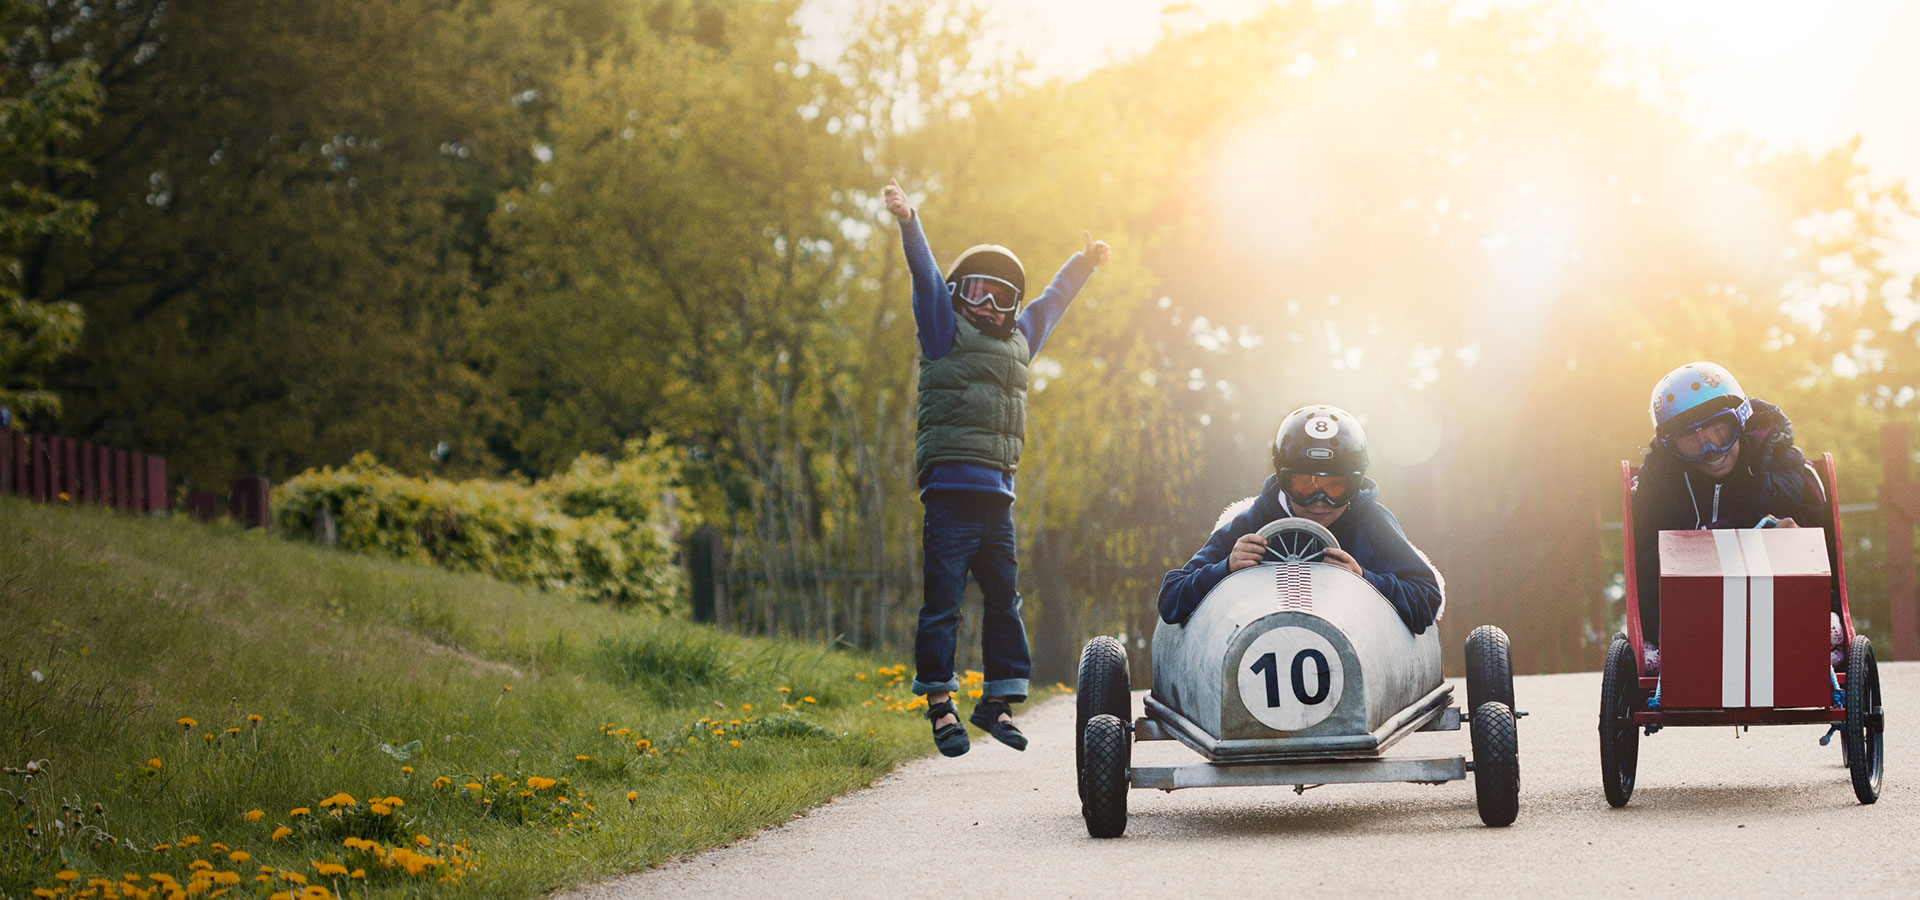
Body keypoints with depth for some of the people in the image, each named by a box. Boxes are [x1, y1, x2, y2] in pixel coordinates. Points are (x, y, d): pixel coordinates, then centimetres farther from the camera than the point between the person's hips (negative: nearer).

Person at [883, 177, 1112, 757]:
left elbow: (1053, 300, 39)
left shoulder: (1019, 340, 23)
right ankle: (940, 701, -1)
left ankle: (998, 700, 14)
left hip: (998, 491, 6)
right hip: (951, 486, -6)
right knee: (943, 596, -6)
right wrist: (908, 220, -19)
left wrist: (1085, 263, 51)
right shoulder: (946, 330, 7)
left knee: (1004, 598, 6)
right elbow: (925, 274, -5)